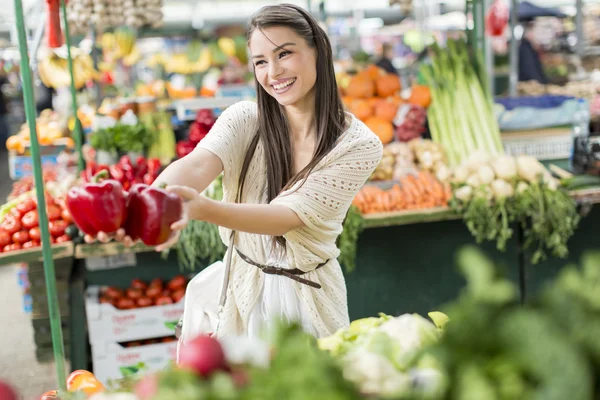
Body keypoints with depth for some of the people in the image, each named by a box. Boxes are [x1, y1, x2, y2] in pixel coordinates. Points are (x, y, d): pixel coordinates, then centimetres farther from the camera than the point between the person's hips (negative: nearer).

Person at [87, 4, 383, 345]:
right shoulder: (245, 119, -9)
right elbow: (197, 164, -29)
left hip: (308, 300, -2)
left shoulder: (360, 145, -15)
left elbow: (290, 216, -27)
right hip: (238, 291, 2)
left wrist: (201, 208, -44)